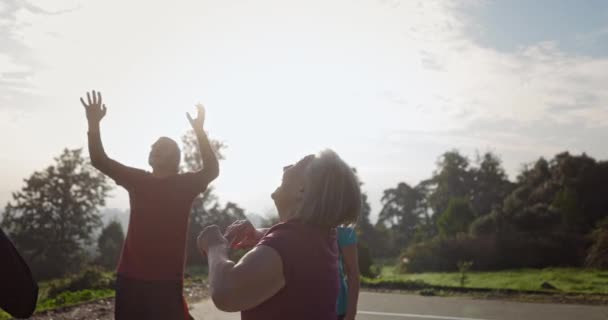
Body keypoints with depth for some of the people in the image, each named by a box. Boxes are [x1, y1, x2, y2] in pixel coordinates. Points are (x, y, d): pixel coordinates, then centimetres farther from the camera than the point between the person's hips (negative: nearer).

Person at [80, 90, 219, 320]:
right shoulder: (137, 180, 9)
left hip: (167, 281, -4)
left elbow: (212, 170, -17)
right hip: (130, 278, 4)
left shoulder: (185, 184, 0)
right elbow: (99, 160, 5)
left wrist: (199, 131, -26)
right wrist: (94, 123, -8)